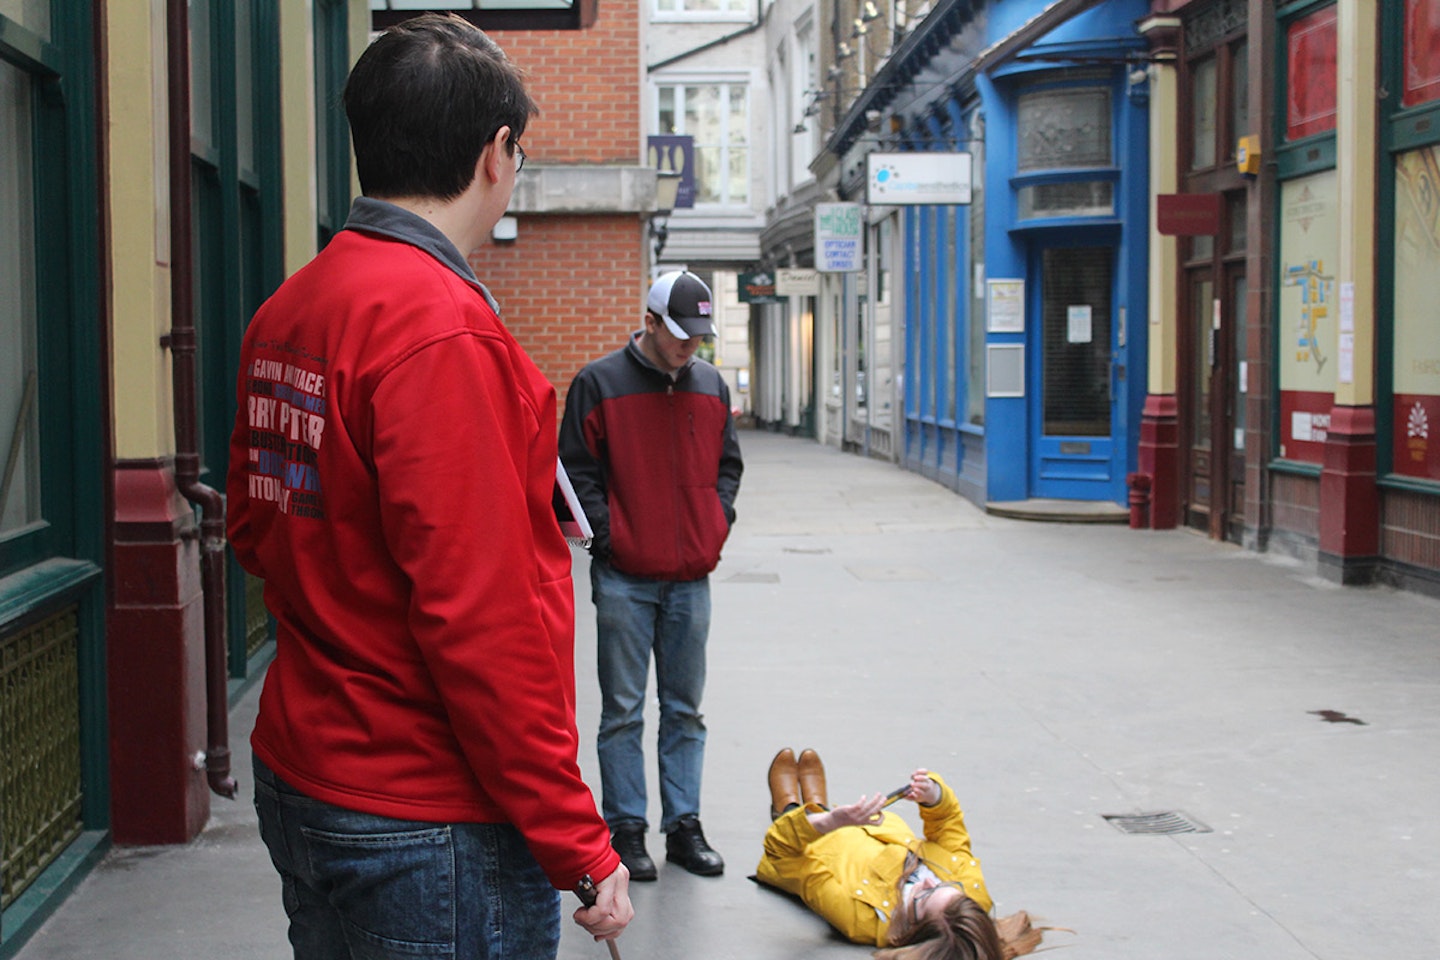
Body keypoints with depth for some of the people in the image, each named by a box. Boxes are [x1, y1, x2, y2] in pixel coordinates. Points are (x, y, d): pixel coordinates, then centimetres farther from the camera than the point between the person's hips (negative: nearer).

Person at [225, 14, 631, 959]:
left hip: (299, 783, 9)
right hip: (426, 825, -9)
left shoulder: (284, 313, 7)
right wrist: (579, 847, -18)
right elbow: (480, 621, -24)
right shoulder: (442, 326, -20)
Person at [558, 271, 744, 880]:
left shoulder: (712, 387, 10)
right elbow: (577, 470, -4)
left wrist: (717, 527, 6)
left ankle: (683, 826, 18)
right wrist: (607, 534, -10)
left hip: (692, 578, 4)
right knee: (623, 711, 3)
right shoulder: (599, 384, -5)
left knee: (684, 710, 10)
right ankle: (626, 829, 11)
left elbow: (728, 465, 19)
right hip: (624, 579, -4)